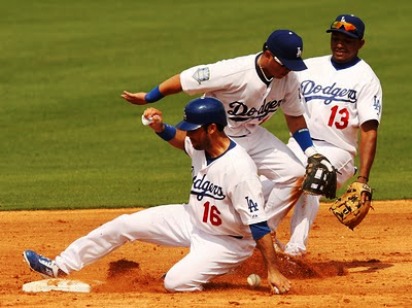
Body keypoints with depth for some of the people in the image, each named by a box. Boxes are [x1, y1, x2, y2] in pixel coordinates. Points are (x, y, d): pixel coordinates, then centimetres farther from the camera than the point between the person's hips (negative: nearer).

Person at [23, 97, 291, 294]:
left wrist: (274, 272, -33)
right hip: (193, 220, 8)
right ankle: (59, 266, 14)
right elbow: (178, 138, 16)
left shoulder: (239, 169, -34)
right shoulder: (200, 145, -10)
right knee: (125, 224, 4)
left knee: (175, 282, -27)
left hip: (227, 242, -8)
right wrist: (160, 128, -6)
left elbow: (259, 225, -32)